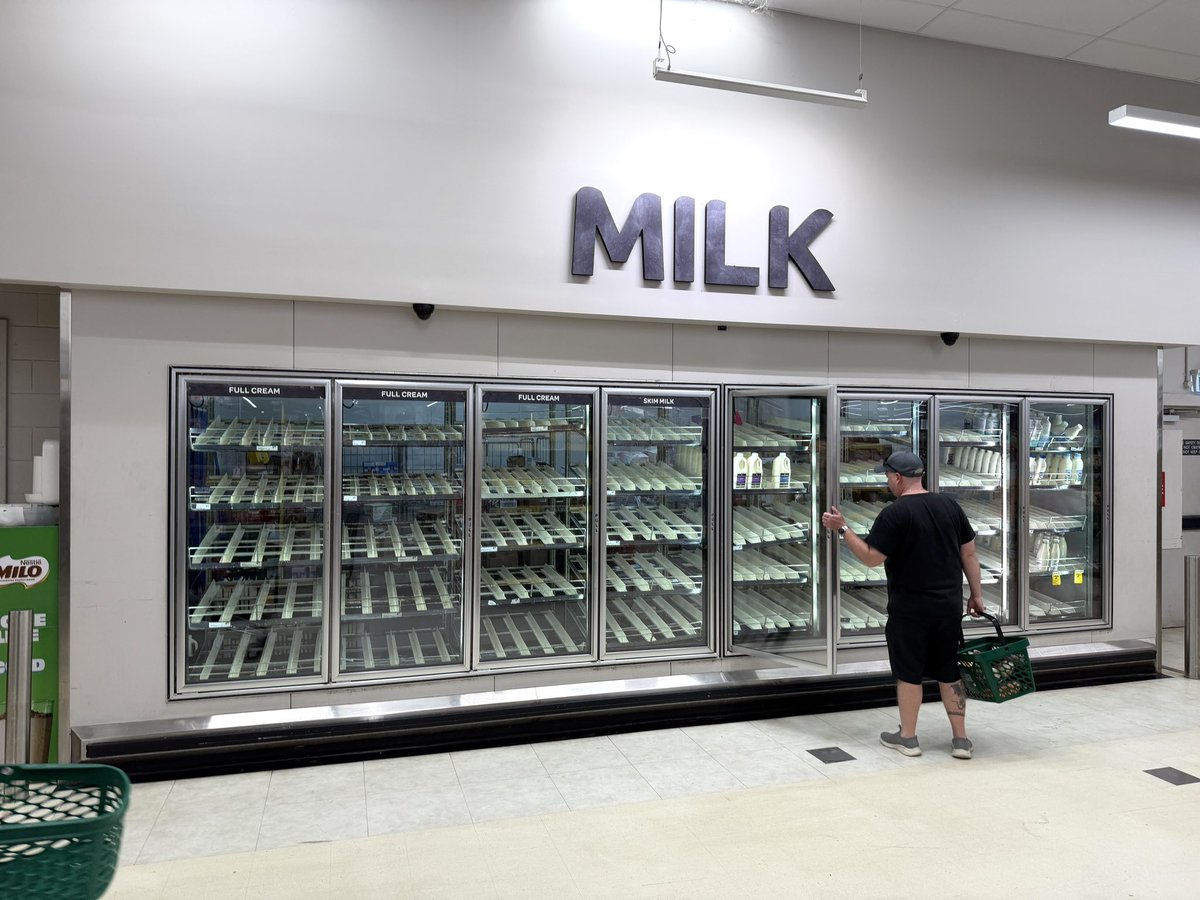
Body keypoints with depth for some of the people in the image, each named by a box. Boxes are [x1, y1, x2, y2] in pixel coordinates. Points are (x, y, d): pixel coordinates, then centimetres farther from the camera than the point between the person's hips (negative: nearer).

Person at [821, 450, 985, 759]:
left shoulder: (894, 513, -14)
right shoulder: (949, 505, 5)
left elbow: (872, 558, -15)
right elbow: (969, 553, 9)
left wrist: (842, 528, -9)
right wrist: (976, 594, 16)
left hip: (910, 608, -5)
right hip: (949, 605, 6)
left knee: (909, 673, 7)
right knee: (949, 672, 15)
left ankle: (907, 737, 18)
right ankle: (961, 739, 19)